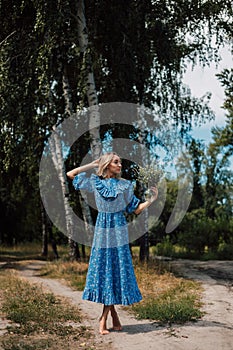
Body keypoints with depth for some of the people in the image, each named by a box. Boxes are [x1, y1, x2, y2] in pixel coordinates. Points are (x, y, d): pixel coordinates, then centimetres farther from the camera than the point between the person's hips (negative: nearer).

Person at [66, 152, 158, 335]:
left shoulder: (125, 185, 4)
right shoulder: (95, 182, 4)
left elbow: (136, 209, 6)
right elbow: (70, 174, 7)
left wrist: (152, 199, -8)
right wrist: (92, 165, 5)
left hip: (119, 232, 0)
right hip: (102, 230, 1)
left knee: (116, 269, -3)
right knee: (103, 267, 0)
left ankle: (104, 318, 5)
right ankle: (114, 315, 13)